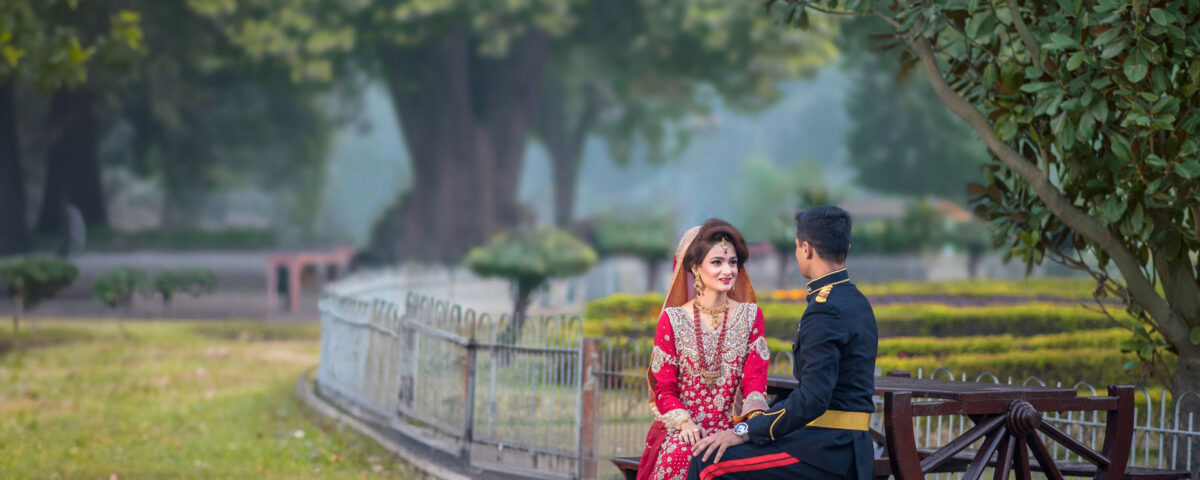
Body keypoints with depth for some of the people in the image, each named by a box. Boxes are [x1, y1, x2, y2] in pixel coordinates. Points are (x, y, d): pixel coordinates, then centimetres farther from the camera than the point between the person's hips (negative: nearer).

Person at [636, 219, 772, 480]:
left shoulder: (750, 316, 11)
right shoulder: (673, 320, 6)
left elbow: (755, 379, 2)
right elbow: (664, 389, 5)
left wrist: (755, 415, -21)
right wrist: (684, 422, -16)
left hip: (733, 427, 1)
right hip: (682, 429, -1)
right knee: (681, 456, -36)